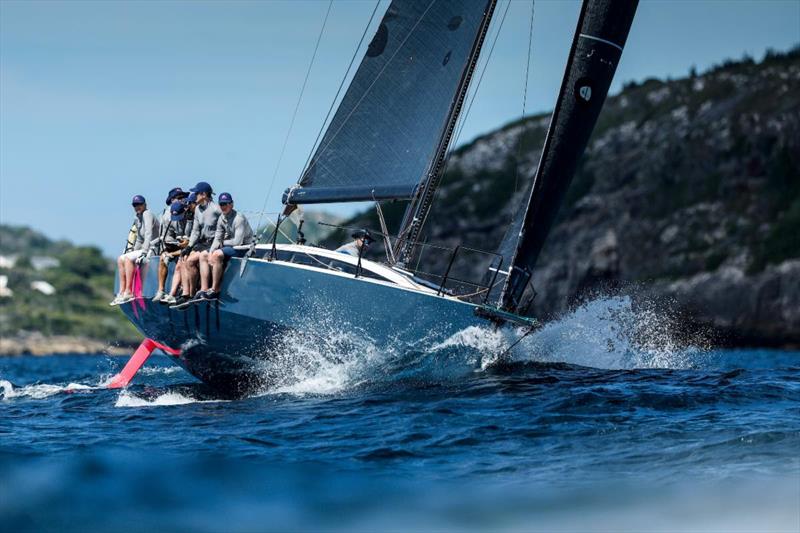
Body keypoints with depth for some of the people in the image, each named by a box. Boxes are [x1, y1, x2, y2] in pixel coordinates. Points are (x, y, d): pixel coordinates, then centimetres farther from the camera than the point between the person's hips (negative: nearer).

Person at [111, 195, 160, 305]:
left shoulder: (147, 214, -10)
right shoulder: (138, 219, 18)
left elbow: (149, 234, -21)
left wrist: (144, 252, -28)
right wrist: (134, 252, 13)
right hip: (145, 249, 10)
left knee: (128, 258, -24)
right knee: (120, 259, 6)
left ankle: (128, 291, -25)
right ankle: (122, 291, -2)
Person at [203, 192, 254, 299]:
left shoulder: (239, 218, -19)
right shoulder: (222, 218, 7)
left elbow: (237, 241, -26)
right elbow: (217, 238, 9)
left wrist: (223, 242, -8)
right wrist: (211, 252, -8)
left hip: (243, 248, -9)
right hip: (229, 246, 9)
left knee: (217, 254, -30)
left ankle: (214, 290, -25)